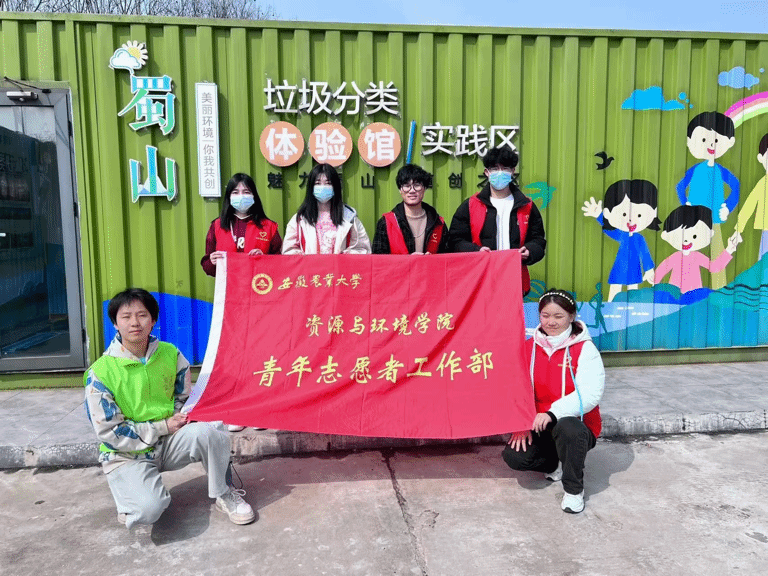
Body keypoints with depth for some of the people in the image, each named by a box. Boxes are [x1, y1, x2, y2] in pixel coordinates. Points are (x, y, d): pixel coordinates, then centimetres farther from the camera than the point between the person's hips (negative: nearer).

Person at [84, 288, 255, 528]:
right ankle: (130, 494, 8)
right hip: (127, 454, -3)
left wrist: (181, 417, -13)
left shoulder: (171, 354, -3)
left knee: (205, 432, -30)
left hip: (168, 444, 3)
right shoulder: (100, 373, -15)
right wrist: (163, 426, -17)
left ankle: (224, 495, -7)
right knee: (148, 509, -29)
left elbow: (186, 398, 11)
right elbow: (109, 432, -13)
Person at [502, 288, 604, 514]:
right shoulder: (529, 347, 3)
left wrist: (552, 413, -34)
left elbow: (590, 394, -22)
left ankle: (574, 489, -11)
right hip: (538, 427, 4)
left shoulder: (585, 349, -10)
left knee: (567, 428, -39)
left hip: (576, 425, -4)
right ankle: (556, 465, 13)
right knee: (513, 456, -21)